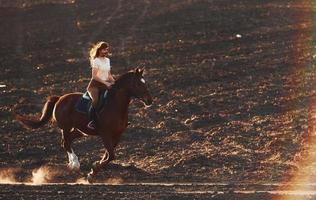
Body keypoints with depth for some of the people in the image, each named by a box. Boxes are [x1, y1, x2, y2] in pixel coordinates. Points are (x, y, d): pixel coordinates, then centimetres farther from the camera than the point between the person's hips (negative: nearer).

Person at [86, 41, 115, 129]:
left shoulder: (107, 60, 14)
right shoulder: (96, 61, -9)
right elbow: (94, 76, -16)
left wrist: (114, 82, 2)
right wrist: (105, 83, -21)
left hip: (105, 84, 7)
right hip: (95, 85, -7)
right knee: (95, 101, -32)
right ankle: (91, 122, -32)